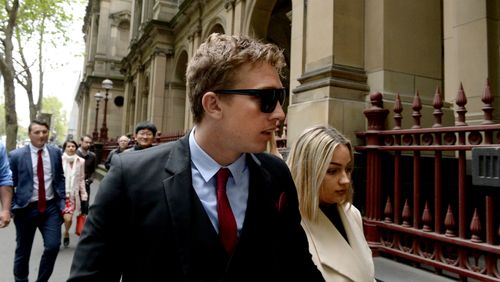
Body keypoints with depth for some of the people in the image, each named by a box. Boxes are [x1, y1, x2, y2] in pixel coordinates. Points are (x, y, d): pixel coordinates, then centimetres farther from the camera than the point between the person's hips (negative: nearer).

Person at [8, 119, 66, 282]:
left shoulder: (56, 152, 3)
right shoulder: (16, 155, -5)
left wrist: (62, 202, 3)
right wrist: (12, 207, -8)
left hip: (51, 207, 2)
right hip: (26, 208, -1)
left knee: (53, 246, -4)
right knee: (23, 250, 13)